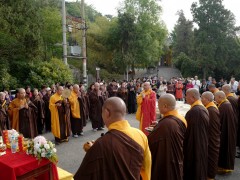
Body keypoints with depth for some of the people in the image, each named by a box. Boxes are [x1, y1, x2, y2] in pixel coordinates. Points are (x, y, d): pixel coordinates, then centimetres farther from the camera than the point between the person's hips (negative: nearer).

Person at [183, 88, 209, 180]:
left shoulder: (193, 111, -26)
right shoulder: (203, 108, 4)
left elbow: (188, 132, -22)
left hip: (194, 146, -9)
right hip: (202, 145, 9)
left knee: (192, 170, 6)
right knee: (200, 166, 22)